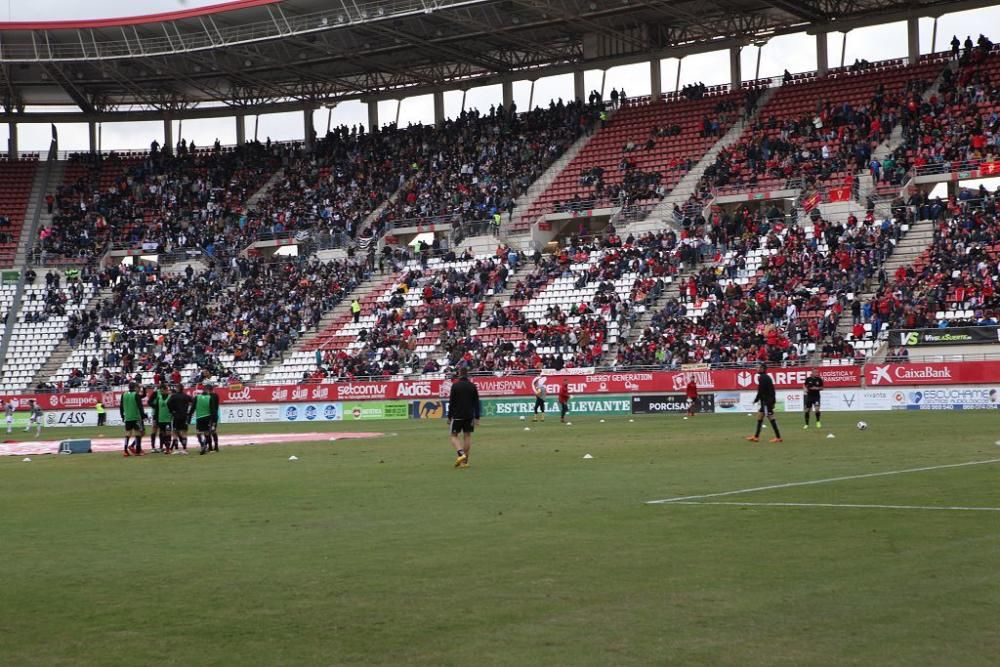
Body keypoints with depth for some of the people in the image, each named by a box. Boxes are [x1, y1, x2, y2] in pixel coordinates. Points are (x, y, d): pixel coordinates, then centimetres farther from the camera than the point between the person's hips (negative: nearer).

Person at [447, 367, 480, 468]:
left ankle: (461, 453, -20)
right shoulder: (473, 386, 3)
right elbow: (476, 403, 3)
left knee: (454, 436, 5)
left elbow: (451, 402, -6)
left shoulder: (455, 386, -6)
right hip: (469, 416, 3)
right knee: (467, 436, 8)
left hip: (457, 415, -3)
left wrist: (449, 417, 0)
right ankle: (465, 461, 5)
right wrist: (477, 417, 7)